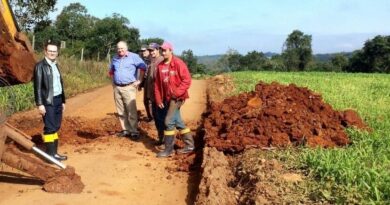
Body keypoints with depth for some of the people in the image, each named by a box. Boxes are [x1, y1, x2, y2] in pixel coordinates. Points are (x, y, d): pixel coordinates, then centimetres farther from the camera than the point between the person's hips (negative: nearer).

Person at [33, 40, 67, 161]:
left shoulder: (56, 65, 15)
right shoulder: (40, 66, -8)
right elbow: (37, 86, -13)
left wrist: (63, 101, 16)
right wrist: (40, 104, -18)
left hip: (58, 100, 7)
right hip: (48, 101, -7)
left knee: (56, 127, 10)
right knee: (49, 128, -6)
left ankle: (54, 153, 17)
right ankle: (50, 155, 0)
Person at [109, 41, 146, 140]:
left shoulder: (134, 56, -5)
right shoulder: (115, 58, 14)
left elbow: (143, 67, -8)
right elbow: (111, 71, 30)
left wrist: (139, 80, -10)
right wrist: (113, 81, 18)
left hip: (129, 87, -6)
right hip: (117, 88, 6)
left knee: (131, 111, -9)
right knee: (121, 111, 8)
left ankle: (134, 131, -4)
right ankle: (125, 130, 16)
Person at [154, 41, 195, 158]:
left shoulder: (178, 63, -12)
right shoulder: (160, 66, 6)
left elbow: (187, 80, -15)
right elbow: (157, 84, 8)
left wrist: (177, 92, -20)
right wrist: (158, 99, 3)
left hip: (177, 97, -7)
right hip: (166, 98, 7)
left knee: (169, 121, -11)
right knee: (177, 121, 13)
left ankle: (168, 149, 1)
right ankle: (189, 145, 26)